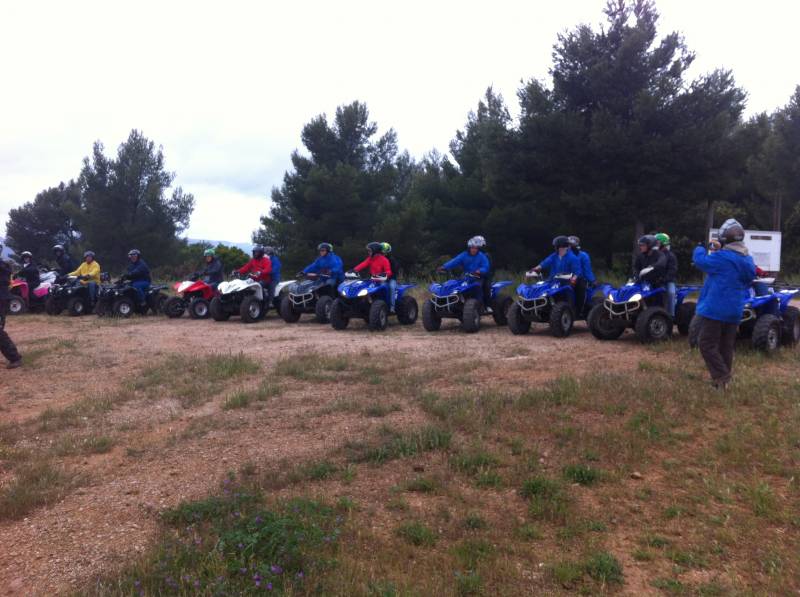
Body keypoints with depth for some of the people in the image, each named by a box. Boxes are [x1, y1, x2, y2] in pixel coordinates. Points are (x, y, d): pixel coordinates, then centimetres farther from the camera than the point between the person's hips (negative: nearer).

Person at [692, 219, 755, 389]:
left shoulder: (722, 257, -19)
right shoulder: (747, 259, 8)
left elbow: (700, 260, -15)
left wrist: (700, 249, 9)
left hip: (715, 308, -8)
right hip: (734, 311, 8)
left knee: (706, 343, -4)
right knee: (726, 345, 14)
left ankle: (721, 377, -11)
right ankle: (725, 378, 20)